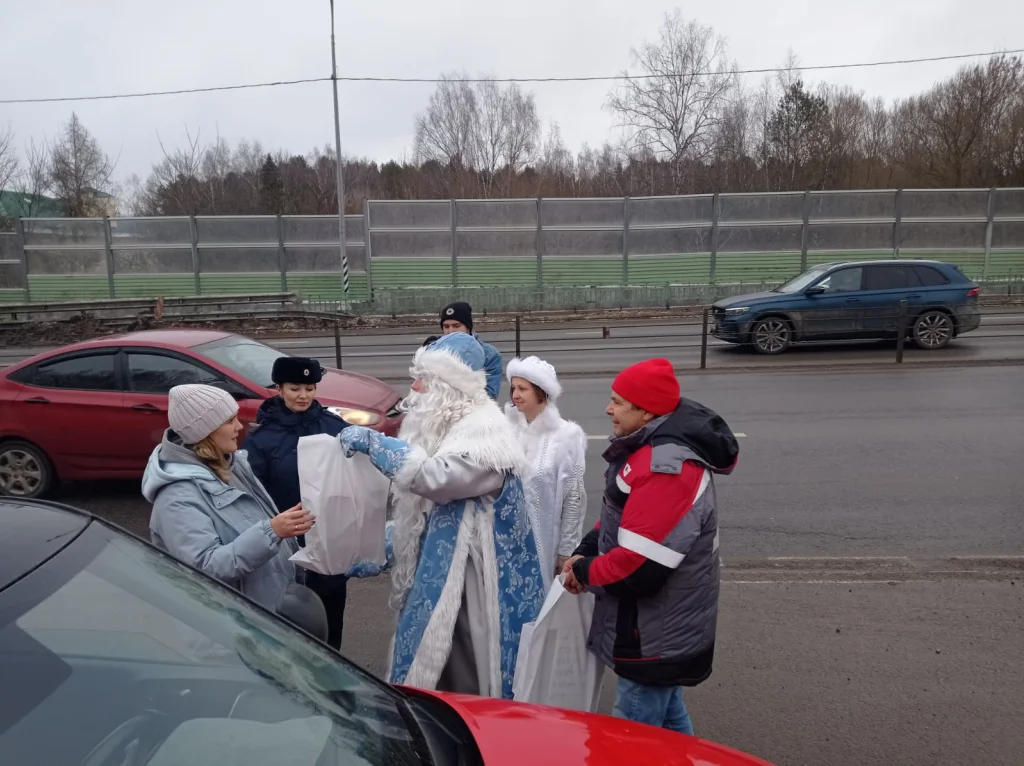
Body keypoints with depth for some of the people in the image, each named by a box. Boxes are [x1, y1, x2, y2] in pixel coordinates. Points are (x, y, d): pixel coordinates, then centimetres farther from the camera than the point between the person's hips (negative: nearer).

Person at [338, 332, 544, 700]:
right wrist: (384, 549, 20)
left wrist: (373, 442, -24)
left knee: (467, 679, 3)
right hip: (436, 569, 9)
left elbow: (436, 475, -33)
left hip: (468, 577, -8)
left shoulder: (485, 429, -17)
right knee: (430, 665, 18)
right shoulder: (440, 423, 9)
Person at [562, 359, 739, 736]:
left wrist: (584, 571, -14)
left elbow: (641, 566, -31)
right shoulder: (654, 446, 4)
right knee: (667, 718, 26)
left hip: (654, 637, -10)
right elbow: (621, 517, 14)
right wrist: (585, 551, -1)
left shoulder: (667, 470, -30)